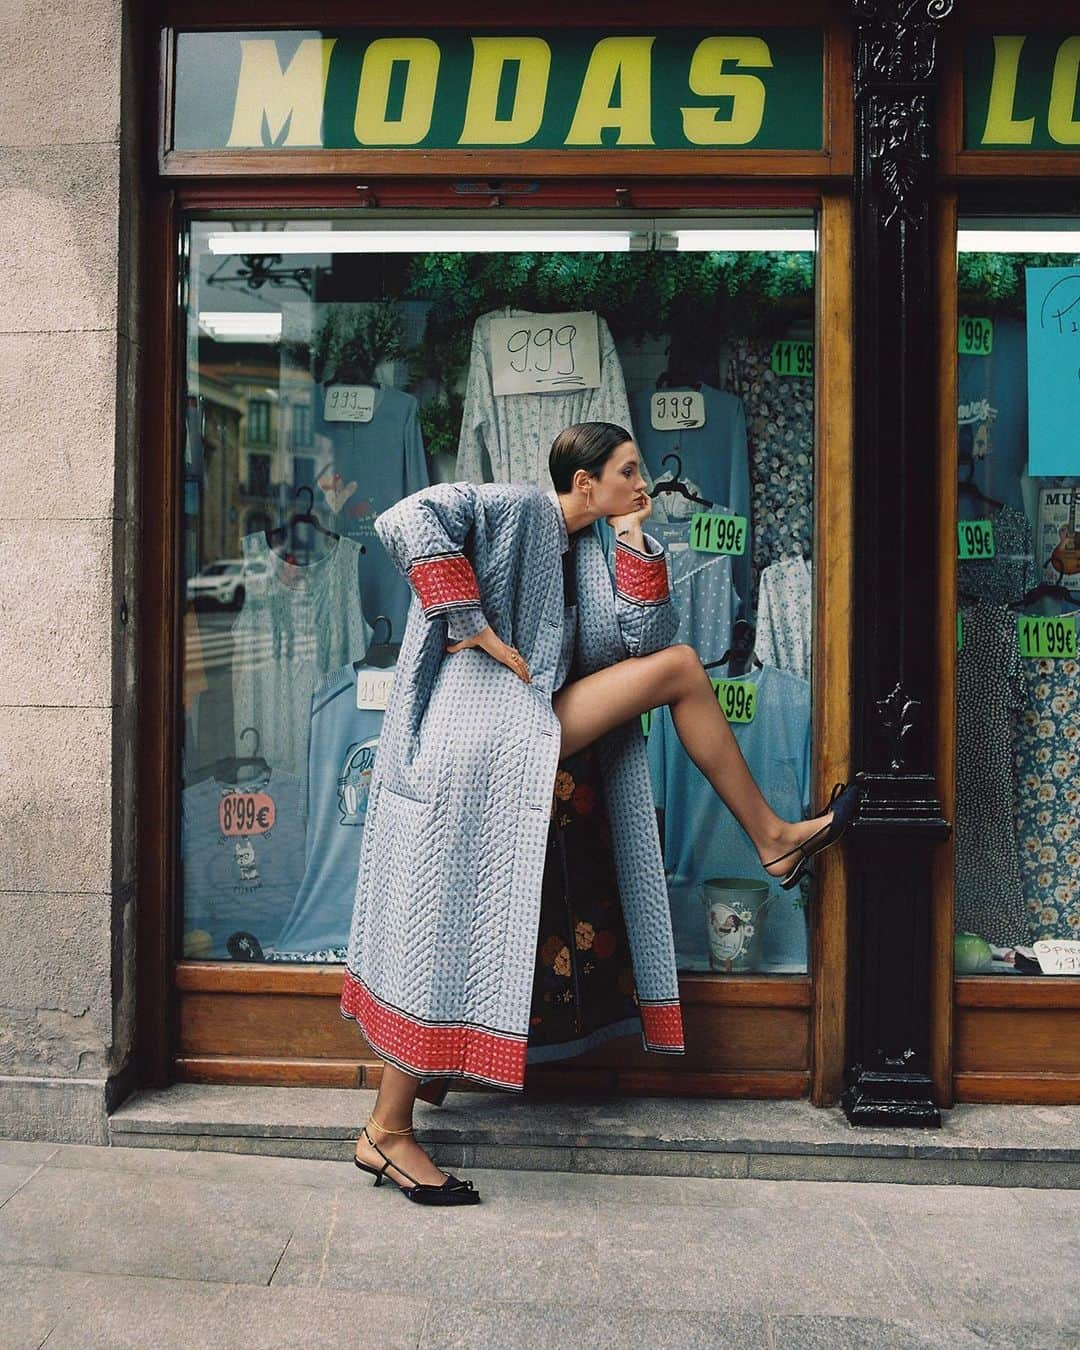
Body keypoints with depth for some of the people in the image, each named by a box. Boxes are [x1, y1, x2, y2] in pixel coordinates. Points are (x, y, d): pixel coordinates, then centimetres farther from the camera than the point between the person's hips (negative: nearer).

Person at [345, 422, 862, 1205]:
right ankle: (386, 1134, 3)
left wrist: (632, 539, 9)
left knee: (679, 665, 7)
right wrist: (473, 624, -17)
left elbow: (636, 638, 11)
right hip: (482, 732, -8)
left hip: (537, 730, 8)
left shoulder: (595, 546, 20)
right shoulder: (520, 510, -2)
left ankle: (771, 837, 11)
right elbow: (410, 519, -16)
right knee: (453, 927, -8)